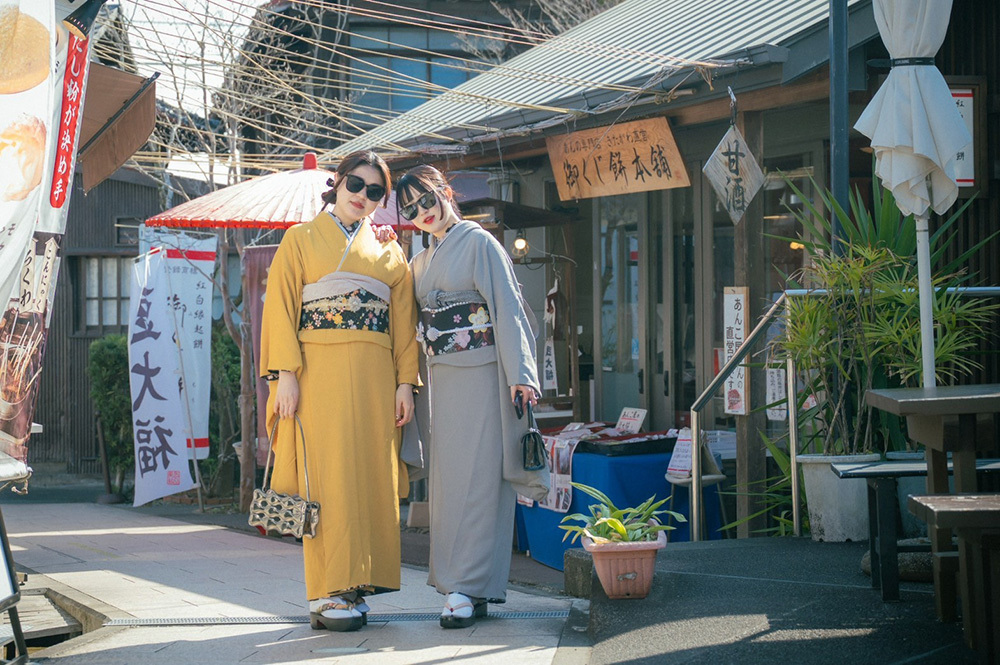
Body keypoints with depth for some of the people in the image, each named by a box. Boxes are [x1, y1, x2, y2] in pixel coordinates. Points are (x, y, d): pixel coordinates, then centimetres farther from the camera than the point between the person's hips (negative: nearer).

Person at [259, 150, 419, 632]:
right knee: (327, 476, -8)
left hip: (373, 377, 3)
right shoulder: (302, 239, 10)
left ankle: (354, 587, 4)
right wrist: (285, 373, -10)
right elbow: (280, 305, 1)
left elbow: (403, 322, 13)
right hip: (320, 371, -3)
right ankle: (326, 594, -9)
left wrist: (405, 382, 2)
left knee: (371, 478, -1)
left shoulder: (389, 254, 18)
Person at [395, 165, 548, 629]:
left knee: (475, 474, -9)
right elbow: (415, 324, 22)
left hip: (481, 372, -7)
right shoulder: (421, 262, 18)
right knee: (447, 476, 5)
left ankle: (467, 588, -10)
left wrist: (519, 373, -15)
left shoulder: (479, 243, -3)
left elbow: (507, 308, -9)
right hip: (442, 377, 7)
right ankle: (467, 586, 10)